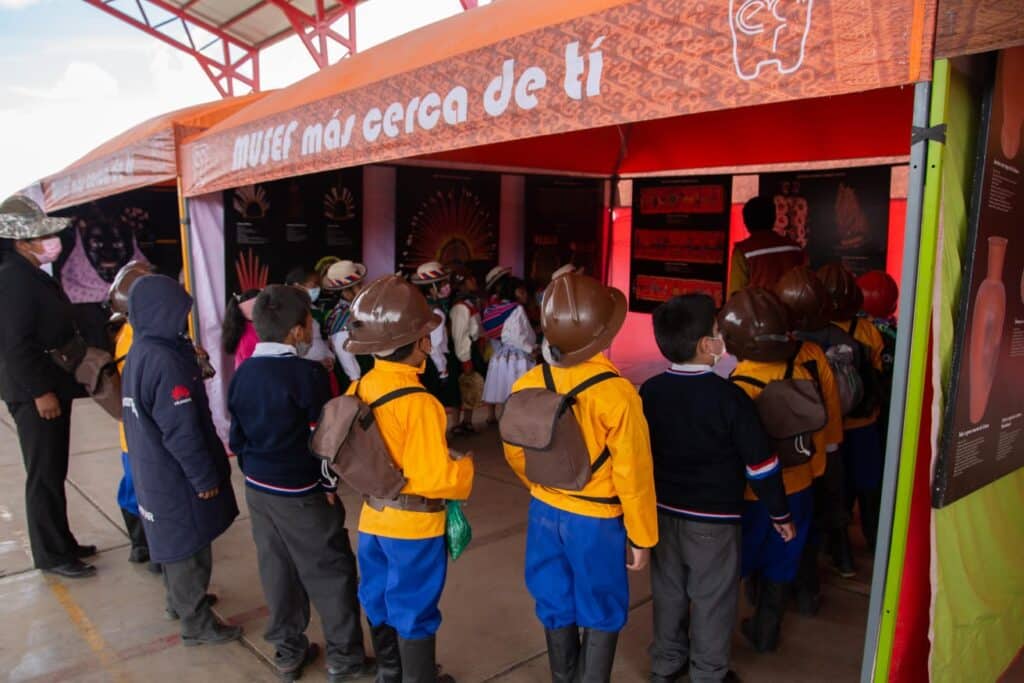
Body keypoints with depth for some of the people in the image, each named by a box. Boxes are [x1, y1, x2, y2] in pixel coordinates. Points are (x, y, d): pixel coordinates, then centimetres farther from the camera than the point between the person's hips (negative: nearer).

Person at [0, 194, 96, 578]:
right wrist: (40, 392, -21)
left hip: (51, 387, 10)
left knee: (53, 473, 17)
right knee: (44, 477, 1)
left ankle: (61, 543, 29)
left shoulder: (33, 274, 13)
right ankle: (52, 556, 13)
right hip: (35, 394, -10)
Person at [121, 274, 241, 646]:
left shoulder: (139, 353, 4)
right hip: (176, 473, -9)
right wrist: (205, 476, -18)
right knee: (189, 543, 5)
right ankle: (196, 623, 19)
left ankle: (180, 599, 43)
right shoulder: (166, 361, -27)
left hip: (153, 467, 9)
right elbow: (182, 430, -26)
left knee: (175, 539, 25)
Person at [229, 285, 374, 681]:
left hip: (257, 488, 7)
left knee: (277, 570, 18)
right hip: (300, 492, -7)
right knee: (331, 571, 6)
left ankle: (288, 651, 31)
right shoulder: (307, 374, -19)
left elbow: (238, 433, 9)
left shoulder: (243, 373, 1)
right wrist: (329, 484, -4)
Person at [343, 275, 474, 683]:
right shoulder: (418, 402, -27)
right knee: (414, 611, 12)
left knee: (380, 600, 23)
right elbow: (434, 477, -27)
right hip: (414, 523, -7)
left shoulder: (360, 388, -4)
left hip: (375, 516, 7)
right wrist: (465, 468, -8)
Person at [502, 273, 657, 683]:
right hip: (597, 520, -4)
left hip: (545, 512, 5)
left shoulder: (528, 386, -11)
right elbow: (633, 474, -18)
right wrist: (642, 536, -4)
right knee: (602, 615, 16)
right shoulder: (617, 394, -25)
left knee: (556, 607, 21)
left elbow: (515, 454, 3)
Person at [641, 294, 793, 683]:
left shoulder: (650, 391, -5)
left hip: (663, 511, 5)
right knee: (712, 600, 12)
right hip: (714, 518, -5)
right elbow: (760, 463, -13)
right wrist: (780, 514, 0)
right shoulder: (729, 397, -19)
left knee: (668, 592, 19)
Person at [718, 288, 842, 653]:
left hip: (753, 494, -4)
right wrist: (818, 455, 17)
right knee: (780, 565, 22)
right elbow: (831, 415, 1)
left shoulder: (741, 386, -30)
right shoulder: (812, 356, -14)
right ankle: (766, 632, 37)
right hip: (799, 485, 5)